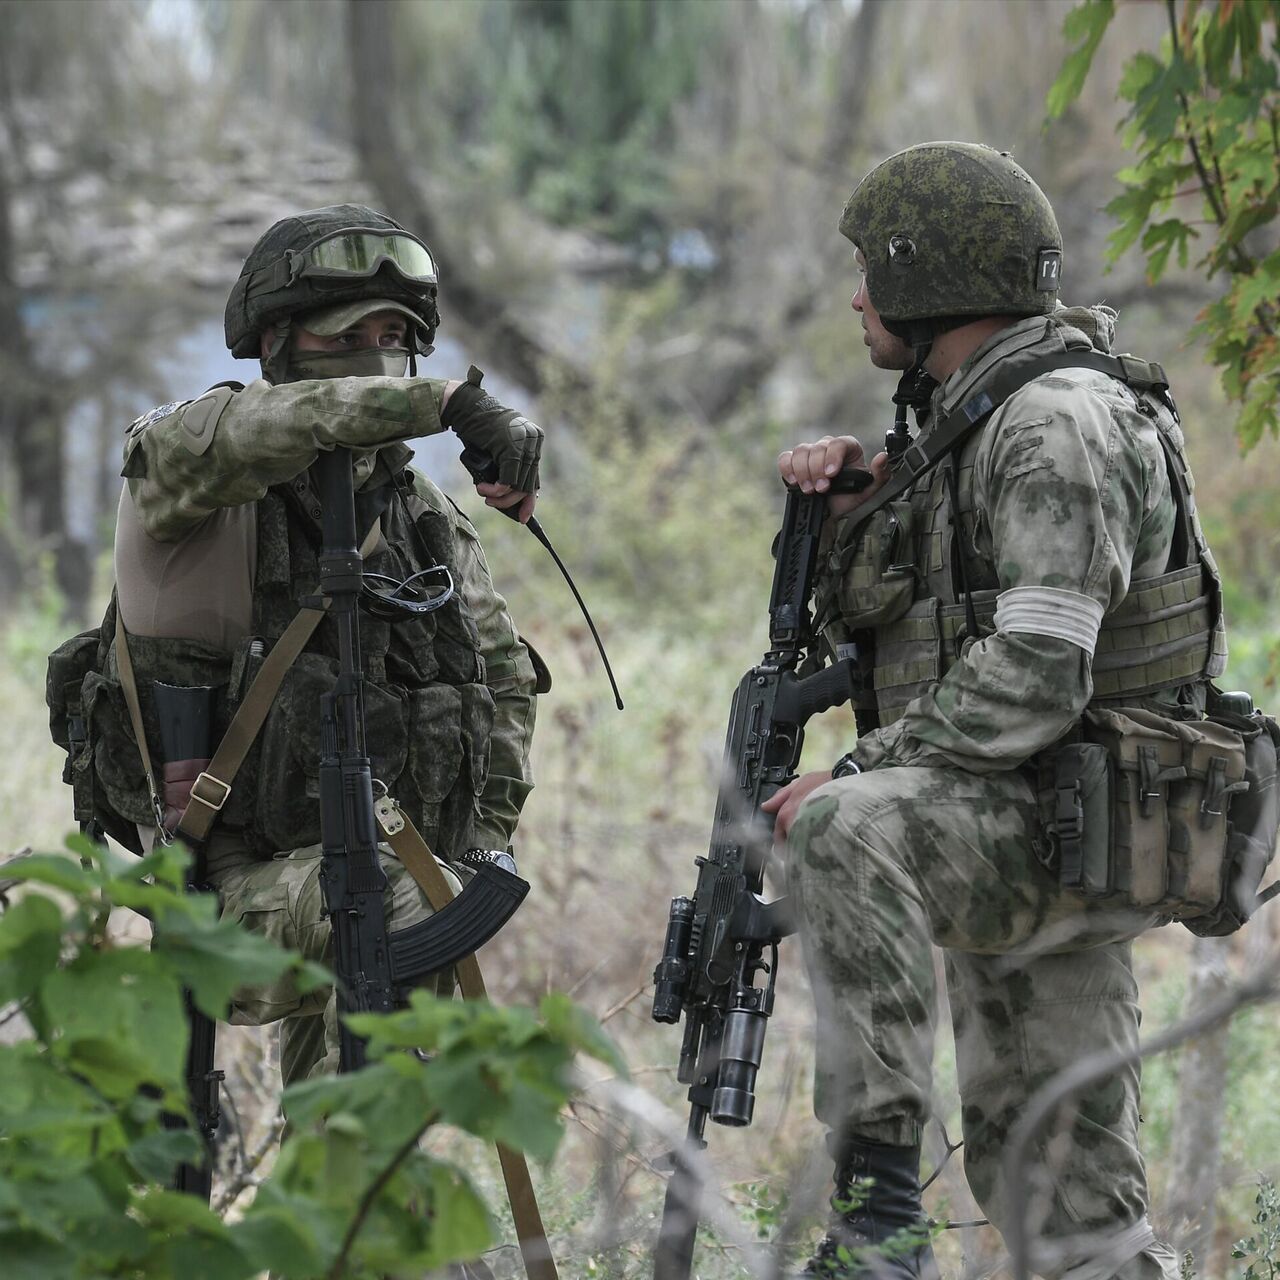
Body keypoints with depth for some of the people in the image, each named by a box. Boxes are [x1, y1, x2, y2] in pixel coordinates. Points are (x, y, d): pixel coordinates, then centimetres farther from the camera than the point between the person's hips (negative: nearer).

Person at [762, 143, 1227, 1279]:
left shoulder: (1061, 422, -14)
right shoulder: (960, 423, 17)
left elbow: (1034, 677, -25)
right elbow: (864, 628, 22)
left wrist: (853, 775, -24)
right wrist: (844, 509, 3)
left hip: (1073, 833, -10)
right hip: (1015, 845, 10)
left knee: (844, 830, -36)